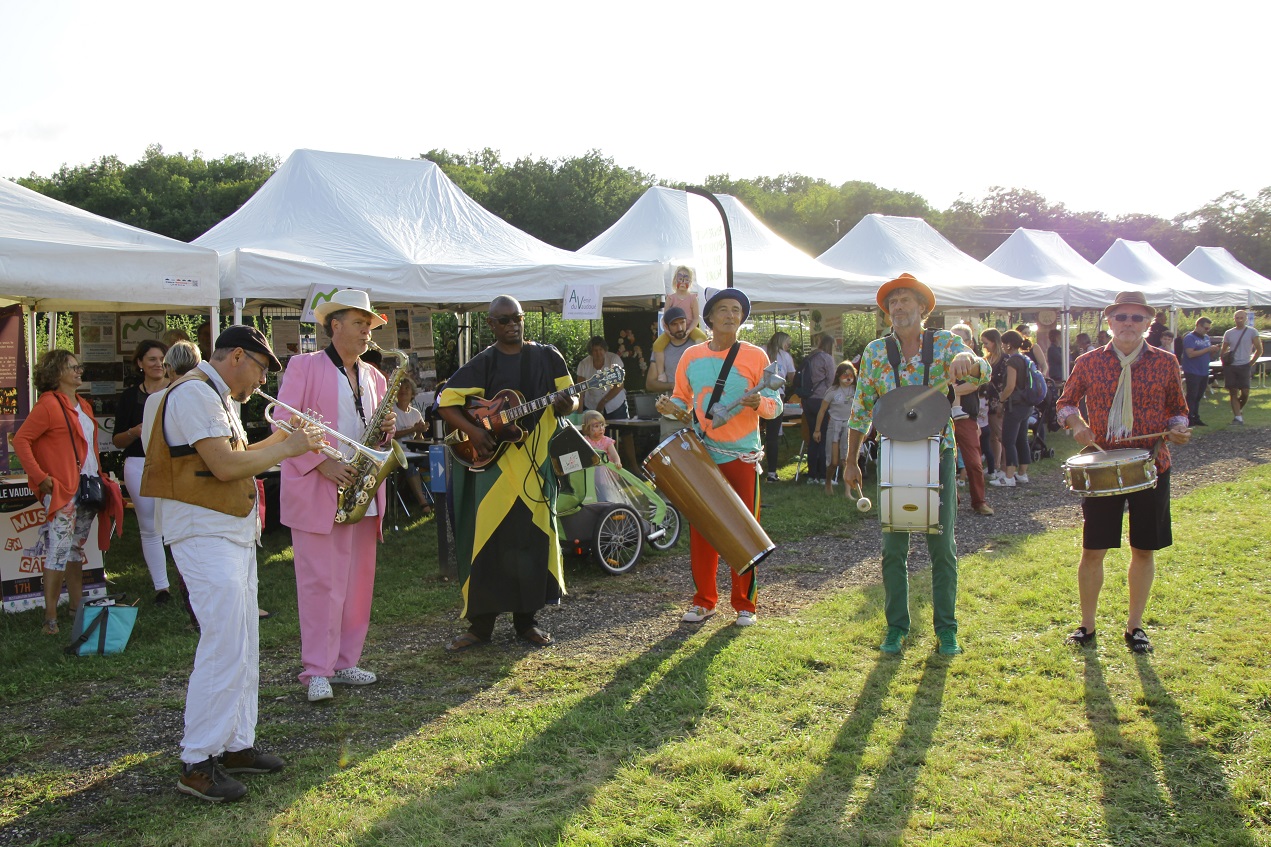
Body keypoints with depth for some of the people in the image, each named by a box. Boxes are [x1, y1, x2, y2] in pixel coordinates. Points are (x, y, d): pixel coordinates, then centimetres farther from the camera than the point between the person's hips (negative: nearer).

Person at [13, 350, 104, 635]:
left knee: (77, 549, 15)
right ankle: (50, 618, -3)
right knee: (59, 552, -8)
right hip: (63, 491, -8)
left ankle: (77, 607, 24)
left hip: (88, 487, 8)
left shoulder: (83, 405, 15)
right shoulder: (49, 404, -10)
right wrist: (41, 477, -16)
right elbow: (21, 440, -14)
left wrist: (99, 477, 13)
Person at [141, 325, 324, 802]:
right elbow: (225, 466, -22)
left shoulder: (217, 397, 19)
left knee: (243, 645, 12)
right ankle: (197, 763, -4)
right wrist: (287, 448, -11)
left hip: (234, 530, 11)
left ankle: (235, 745, 21)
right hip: (205, 533, -11)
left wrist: (280, 441, 10)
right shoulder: (194, 393, -14)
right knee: (225, 646, -12)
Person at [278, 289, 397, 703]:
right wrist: (322, 463, -18)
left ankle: (345, 662, 19)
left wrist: (387, 430, 0)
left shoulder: (374, 377, 17)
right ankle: (317, 671, 3)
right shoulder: (303, 366, -1)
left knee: (358, 582, 8)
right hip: (316, 492, -6)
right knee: (320, 583, -4)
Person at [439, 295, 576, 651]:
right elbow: (446, 404, 1)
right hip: (493, 462, -1)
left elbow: (570, 398, 8)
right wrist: (473, 431, -13)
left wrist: (565, 405, -15)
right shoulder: (483, 364, 2)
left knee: (533, 540, 4)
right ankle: (480, 624, 10)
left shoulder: (547, 356, 7)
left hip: (536, 462, 1)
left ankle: (526, 620, 18)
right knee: (487, 541, -1)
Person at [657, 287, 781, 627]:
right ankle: (703, 600, 19)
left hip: (743, 456, -2)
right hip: (702, 454, 3)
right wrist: (670, 405, -6)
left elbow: (775, 406, -1)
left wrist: (760, 403, -23)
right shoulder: (691, 356, 7)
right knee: (701, 530, 6)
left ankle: (744, 604, 15)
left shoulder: (756, 356, -1)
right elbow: (683, 398, 16)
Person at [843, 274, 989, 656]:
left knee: (942, 548, 5)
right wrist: (851, 461, 6)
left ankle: (946, 628, 17)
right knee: (893, 548, 4)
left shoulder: (945, 343, -1)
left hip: (938, 455, -1)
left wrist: (967, 361, -43)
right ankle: (896, 627, 16)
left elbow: (982, 372, -19)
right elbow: (861, 410, 7)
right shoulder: (876, 351, 3)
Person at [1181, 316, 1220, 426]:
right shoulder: (1189, 338, -9)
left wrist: (1215, 350, 0)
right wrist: (1208, 349, -19)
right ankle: (1189, 420, -5)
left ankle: (1196, 418, 17)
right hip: (1192, 372, -8)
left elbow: (1209, 356, 22)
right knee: (1192, 396, -7)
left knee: (1198, 396, 11)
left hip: (1204, 372, 8)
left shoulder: (1206, 338, 16)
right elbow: (1190, 354, -22)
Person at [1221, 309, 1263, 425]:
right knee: (1233, 393, 0)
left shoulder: (1252, 332, 0)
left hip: (1244, 366, -2)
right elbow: (1223, 351, 17)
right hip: (1230, 367, 2)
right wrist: (1224, 362, 4)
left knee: (1245, 392, -5)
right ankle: (1238, 416, 3)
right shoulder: (1228, 333, 9)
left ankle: (1239, 409, 23)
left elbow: (1259, 350, 2)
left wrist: (1251, 363, -2)